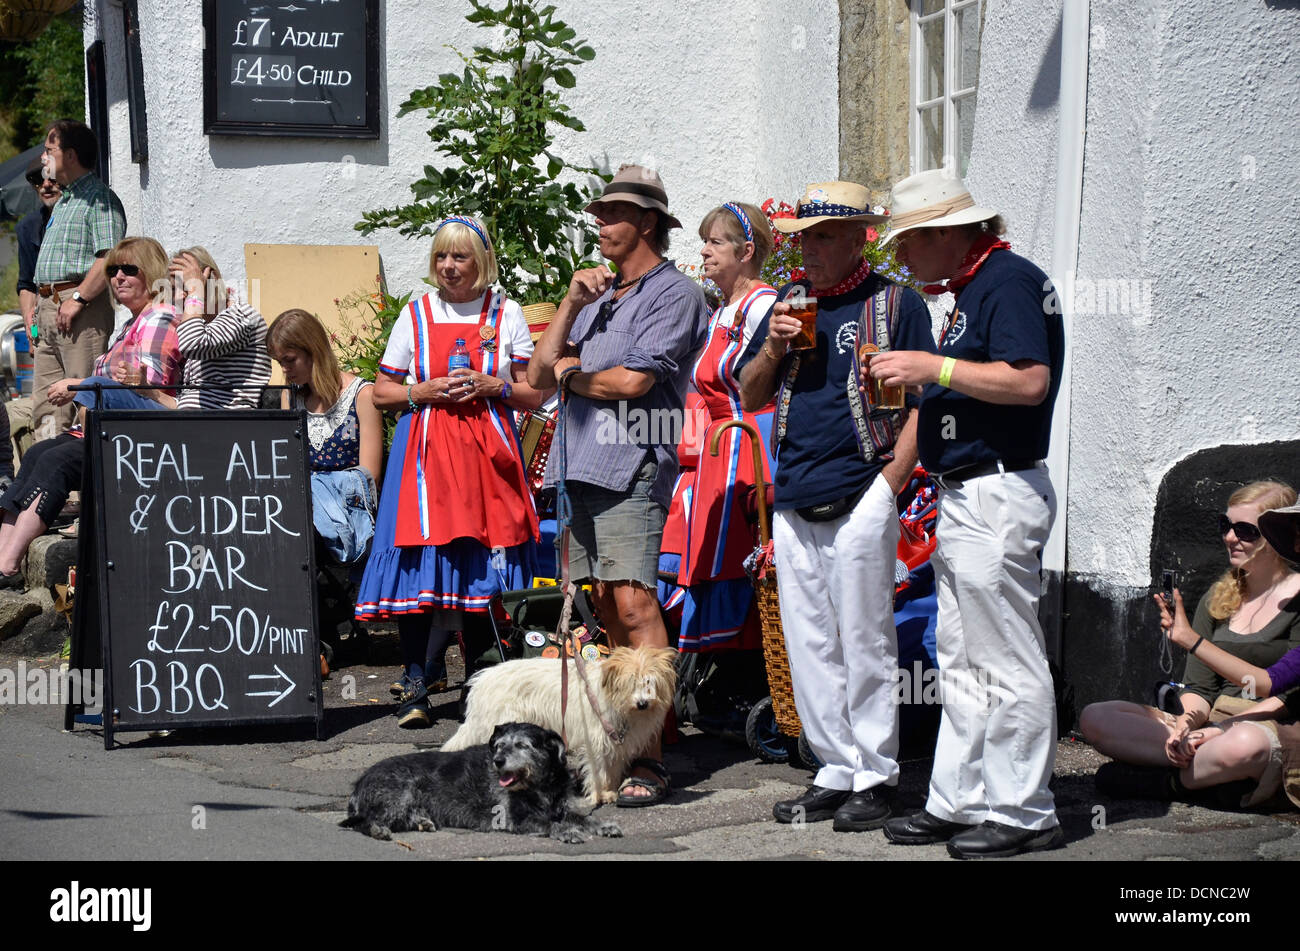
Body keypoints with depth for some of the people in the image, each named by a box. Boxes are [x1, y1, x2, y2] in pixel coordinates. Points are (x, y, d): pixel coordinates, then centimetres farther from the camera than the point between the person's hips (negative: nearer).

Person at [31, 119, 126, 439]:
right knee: (45, 402, 6)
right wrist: (42, 309, 20)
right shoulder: (64, 201, 24)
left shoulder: (99, 198, -7)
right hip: (48, 306, 10)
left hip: (81, 307, -10)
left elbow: (110, 257, -20)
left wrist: (77, 299, -22)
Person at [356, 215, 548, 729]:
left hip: (488, 450, 1)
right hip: (425, 450, 0)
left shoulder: (507, 314, 10)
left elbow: (533, 395, 9)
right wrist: (425, 391, -6)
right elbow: (381, 393, 12)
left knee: (482, 566, -3)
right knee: (421, 565, -10)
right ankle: (414, 683, -6)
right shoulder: (416, 314, 10)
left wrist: (491, 386, -8)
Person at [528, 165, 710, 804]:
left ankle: (649, 757, -16)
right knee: (606, 603, 9)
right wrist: (570, 305, 4)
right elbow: (539, 374, 15)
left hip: (634, 463, -8)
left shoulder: (673, 293, -2)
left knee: (633, 602, -14)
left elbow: (632, 380, -13)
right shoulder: (599, 293, 22)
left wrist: (571, 374, 4)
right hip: (583, 463, 8)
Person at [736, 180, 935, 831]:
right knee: (809, 648, 6)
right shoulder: (789, 303, 16)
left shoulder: (896, 305, 0)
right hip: (794, 502, 6)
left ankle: (876, 778, 3)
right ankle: (836, 772, 13)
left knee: (865, 644, -4)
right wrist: (773, 349, 0)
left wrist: (893, 477, -10)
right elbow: (749, 397, 18)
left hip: (860, 502, -6)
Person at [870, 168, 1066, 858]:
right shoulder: (974, 286, 18)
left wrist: (933, 366, -20)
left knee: (1007, 662, -5)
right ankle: (958, 802, 19)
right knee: (960, 661, 14)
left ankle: (1022, 814, 0)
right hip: (962, 500, 11)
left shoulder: (1009, 280, -13)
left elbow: (1029, 380, -25)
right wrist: (921, 378, 10)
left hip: (997, 498, -11)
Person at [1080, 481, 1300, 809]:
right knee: (1094, 718, -12)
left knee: (1246, 743, -44)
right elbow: (1199, 687, 11)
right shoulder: (1218, 598, 17)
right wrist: (1186, 724, -12)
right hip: (1214, 723, 6)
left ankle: (1166, 782, -16)